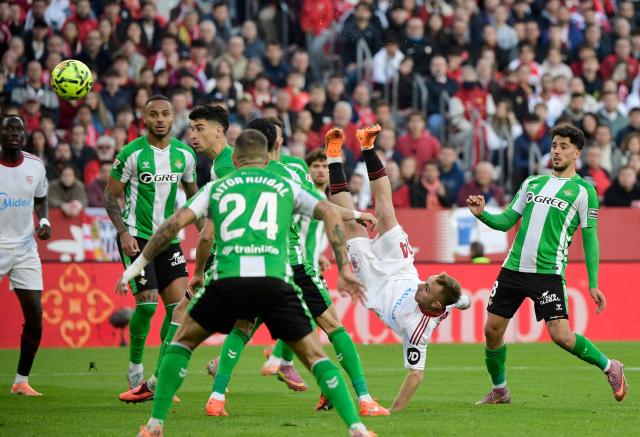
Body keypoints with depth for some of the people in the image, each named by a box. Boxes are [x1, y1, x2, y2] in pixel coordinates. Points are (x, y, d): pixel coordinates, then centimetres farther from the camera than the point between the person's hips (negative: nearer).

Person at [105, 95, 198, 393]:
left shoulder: (185, 154, 3)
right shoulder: (131, 153, -10)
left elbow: (192, 195, 17)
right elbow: (111, 196, -4)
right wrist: (123, 232, -16)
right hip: (136, 237, -5)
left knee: (179, 303, -5)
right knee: (147, 303, -13)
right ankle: (135, 367, 8)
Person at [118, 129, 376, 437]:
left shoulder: (216, 188, 22)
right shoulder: (285, 187, 24)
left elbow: (176, 223, 11)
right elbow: (330, 214, 14)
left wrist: (137, 265, 18)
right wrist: (344, 269, 14)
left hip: (227, 281, 0)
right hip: (274, 282, 0)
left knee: (183, 340, 22)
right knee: (314, 355, 9)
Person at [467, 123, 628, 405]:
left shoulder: (584, 191, 1)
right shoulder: (532, 183, 15)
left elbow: (589, 238, 0)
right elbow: (507, 221, 18)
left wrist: (593, 284, -4)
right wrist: (482, 214, -2)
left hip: (549, 273, -5)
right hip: (514, 267, 5)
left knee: (560, 335, -15)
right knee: (492, 329, 3)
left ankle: (610, 368, 8)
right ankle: (499, 391, 23)